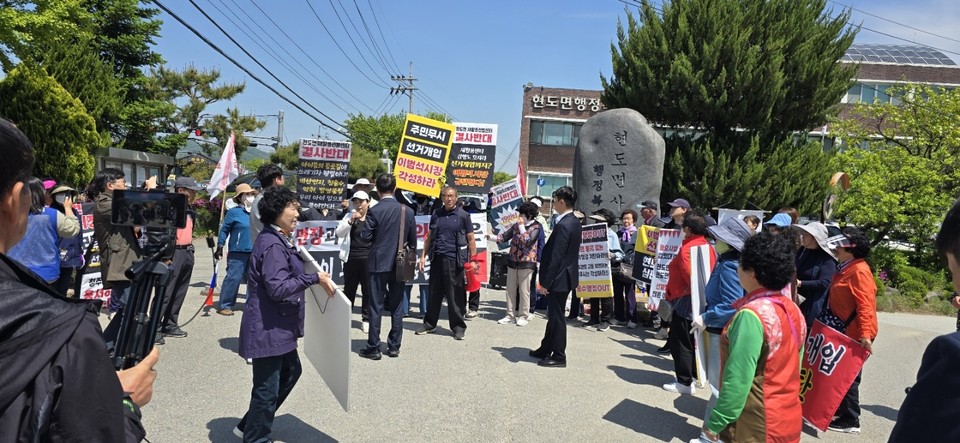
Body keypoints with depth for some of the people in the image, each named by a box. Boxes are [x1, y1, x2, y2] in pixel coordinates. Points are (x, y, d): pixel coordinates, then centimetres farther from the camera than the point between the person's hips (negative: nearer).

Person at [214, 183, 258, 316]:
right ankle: (224, 306, 4)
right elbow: (224, 230, -3)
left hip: (254, 253, 6)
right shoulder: (234, 212, -7)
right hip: (237, 253, -6)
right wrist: (220, 247, -5)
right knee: (233, 279, -5)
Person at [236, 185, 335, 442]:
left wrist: (314, 279, 13)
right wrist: (314, 278, -24)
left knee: (290, 372, 24)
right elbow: (278, 288, -28)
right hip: (268, 328, -11)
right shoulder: (272, 245, -21)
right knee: (267, 388, 2)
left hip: (278, 326, 11)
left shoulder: (278, 240, 11)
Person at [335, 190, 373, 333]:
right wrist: (351, 221, -16)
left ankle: (366, 319, 15)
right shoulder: (349, 216, 6)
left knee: (368, 289, 4)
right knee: (349, 288, 12)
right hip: (351, 258, 2)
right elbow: (339, 233, -2)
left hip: (368, 258, -2)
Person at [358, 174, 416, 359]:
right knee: (396, 307, 11)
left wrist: (361, 226, 10)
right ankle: (394, 346, 18)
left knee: (376, 307, 3)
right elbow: (413, 240, 5)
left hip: (378, 264, -3)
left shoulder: (374, 211, -12)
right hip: (399, 265, 3)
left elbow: (366, 237, -10)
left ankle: (373, 348, 9)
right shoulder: (407, 211, 0)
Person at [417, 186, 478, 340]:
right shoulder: (436, 214, 11)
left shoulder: (463, 215, 1)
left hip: (454, 260, -4)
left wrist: (472, 260, -4)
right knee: (434, 293, 11)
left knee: (455, 295, 1)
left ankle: (458, 327, 12)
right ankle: (430, 324, 24)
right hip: (437, 258, 4)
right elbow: (429, 236, 17)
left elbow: (470, 239, 1)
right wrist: (423, 256, 10)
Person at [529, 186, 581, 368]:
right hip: (565, 276, 10)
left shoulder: (563, 225, -22)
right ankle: (545, 349, 32)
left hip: (559, 278, -10)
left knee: (557, 316, 1)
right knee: (553, 314, 19)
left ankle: (559, 356, 12)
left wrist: (546, 281, -17)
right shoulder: (574, 222, 9)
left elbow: (556, 257, -23)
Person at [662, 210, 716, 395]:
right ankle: (696, 374, 31)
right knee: (693, 339, 20)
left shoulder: (687, 248, -19)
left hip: (685, 300, -9)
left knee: (679, 342, 1)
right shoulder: (708, 246, 8)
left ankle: (685, 382, 6)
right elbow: (708, 272, 11)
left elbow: (690, 276, -28)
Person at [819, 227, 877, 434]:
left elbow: (866, 304, -25)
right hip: (843, 331, 10)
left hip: (855, 333, -10)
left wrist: (866, 333, -31)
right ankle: (841, 410, 29)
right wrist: (829, 323, 21)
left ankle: (851, 421, 9)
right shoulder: (846, 269, 12)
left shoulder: (859, 271, -18)